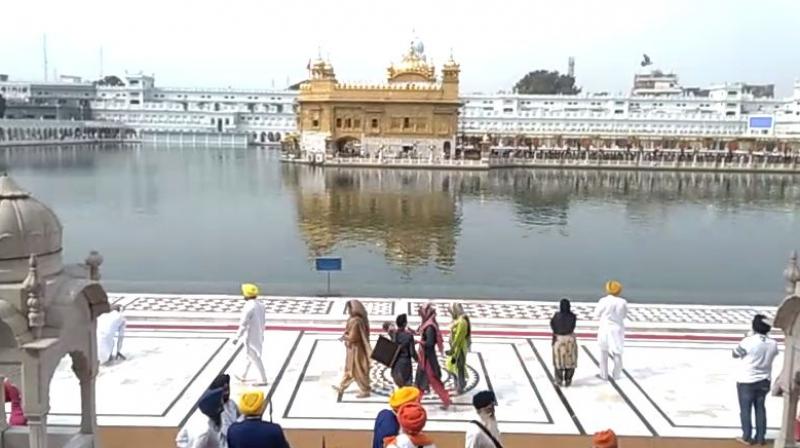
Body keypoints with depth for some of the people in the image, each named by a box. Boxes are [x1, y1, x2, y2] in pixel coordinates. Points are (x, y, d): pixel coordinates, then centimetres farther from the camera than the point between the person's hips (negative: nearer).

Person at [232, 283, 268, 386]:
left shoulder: (248, 307, -22)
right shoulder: (260, 305, 4)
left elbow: (243, 325, -20)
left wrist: (237, 338, -12)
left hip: (250, 337, -9)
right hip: (259, 336, 9)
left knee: (255, 359, 0)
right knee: (250, 356, 22)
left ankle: (264, 380, 5)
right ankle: (243, 376, 38)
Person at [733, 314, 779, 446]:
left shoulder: (748, 341, -21)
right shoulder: (773, 344, -6)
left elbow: (735, 354, -7)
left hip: (746, 381, -5)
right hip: (764, 381, 5)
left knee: (745, 409, 7)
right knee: (760, 408, 16)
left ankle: (747, 437, 13)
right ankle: (760, 438, 22)